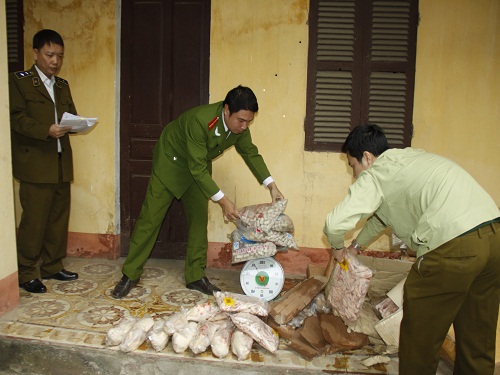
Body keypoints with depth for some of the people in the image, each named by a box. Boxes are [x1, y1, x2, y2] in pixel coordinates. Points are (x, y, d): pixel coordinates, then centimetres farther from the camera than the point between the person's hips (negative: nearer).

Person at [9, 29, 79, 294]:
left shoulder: (62, 85, 18)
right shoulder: (19, 81, -1)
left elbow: (71, 115, 16)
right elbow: (16, 117, -11)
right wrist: (46, 130, -23)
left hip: (62, 165, 6)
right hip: (35, 165, -6)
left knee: (59, 218, 11)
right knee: (34, 220, -2)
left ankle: (52, 266, 24)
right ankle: (26, 273, 11)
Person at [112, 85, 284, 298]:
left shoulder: (239, 125, -17)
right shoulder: (200, 120, -38)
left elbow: (251, 153, -1)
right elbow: (197, 168, -35)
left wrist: (271, 186, -9)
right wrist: (223, 201, -35)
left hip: (199, 166, 6)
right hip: (171, 161, -6)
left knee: (199, 219, 2)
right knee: (150, 218, -3)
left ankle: (195, 276, 14)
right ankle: (130, 275, 9)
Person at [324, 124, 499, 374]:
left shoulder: (375, 175, 1)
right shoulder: (408, 158, 27)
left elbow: (336, 224, -8)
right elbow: (382, 213, 38)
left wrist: (337, 247, 14)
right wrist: (357, 244, 46)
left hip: (454, 245, -9)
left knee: (421, 333, 10)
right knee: (476, 330, 22)